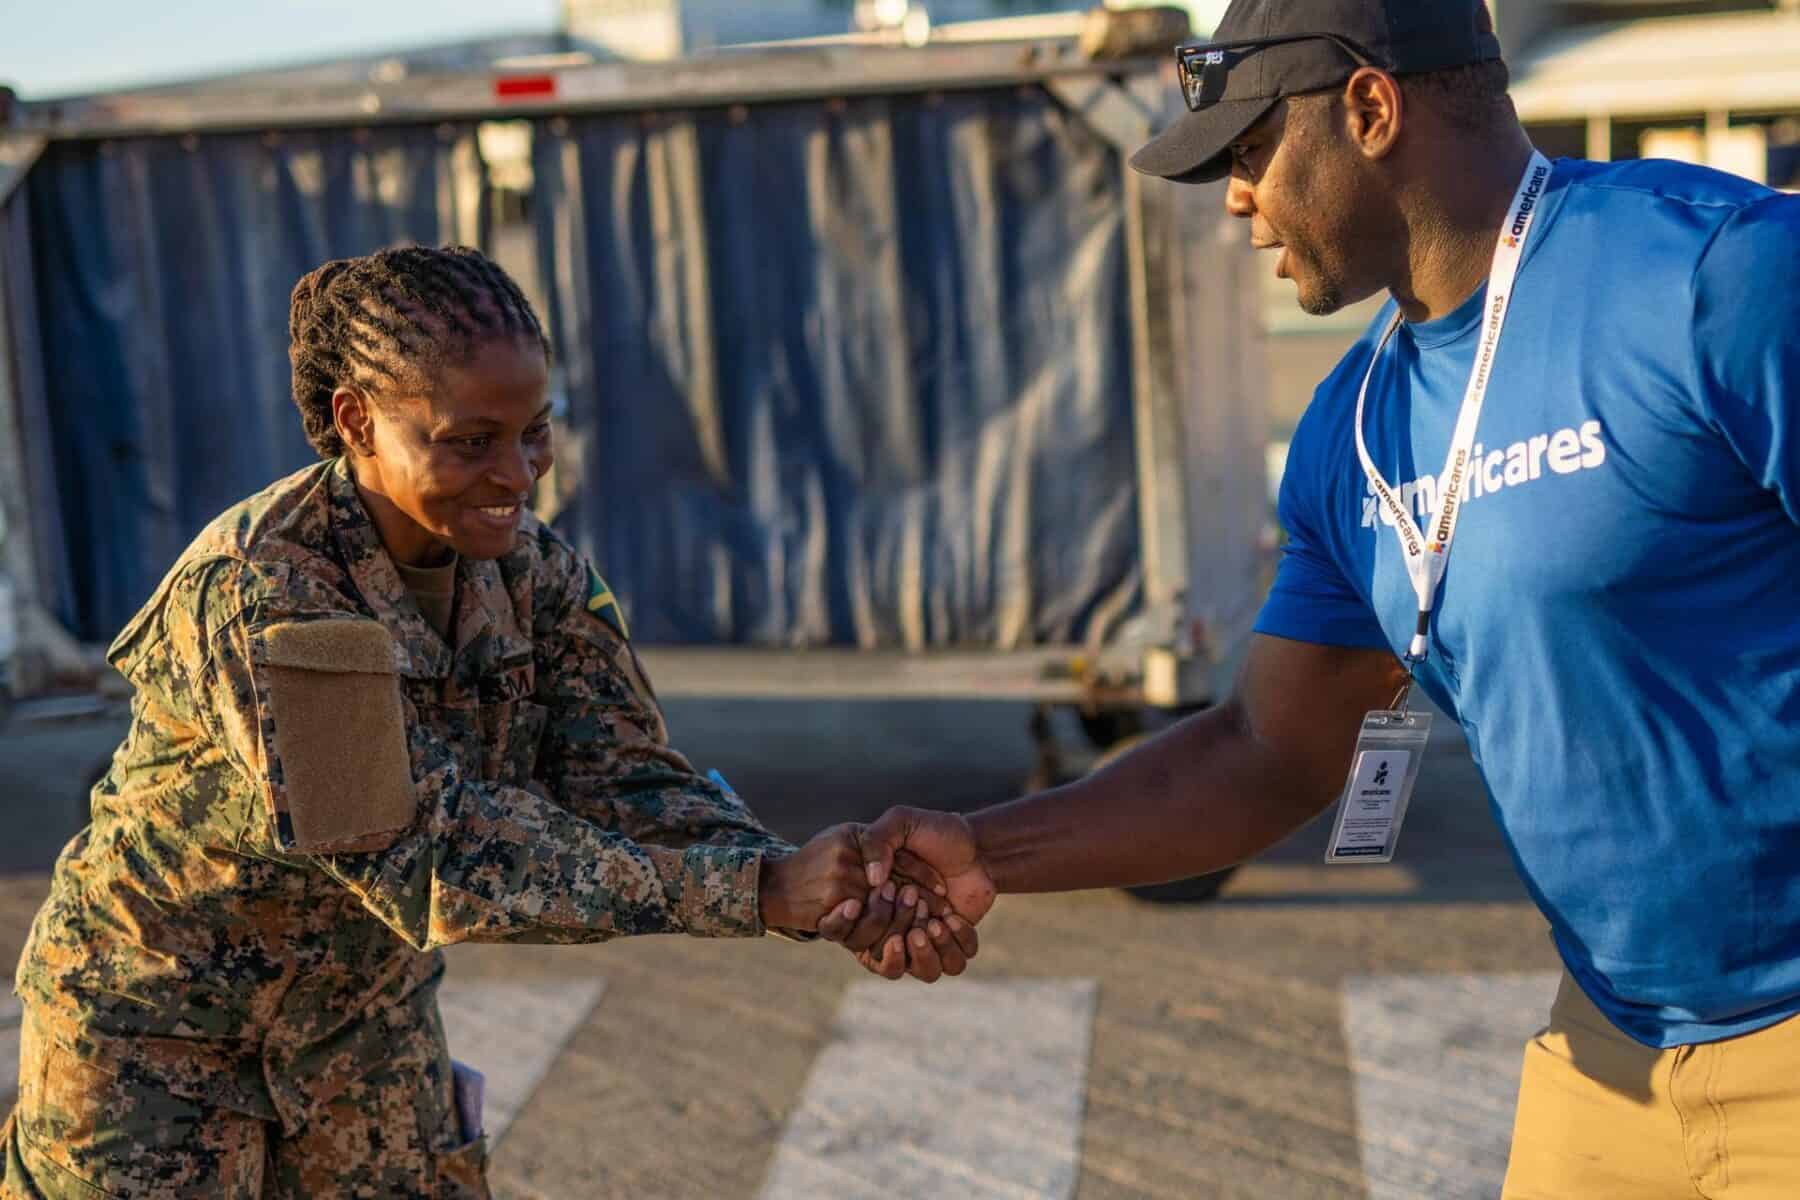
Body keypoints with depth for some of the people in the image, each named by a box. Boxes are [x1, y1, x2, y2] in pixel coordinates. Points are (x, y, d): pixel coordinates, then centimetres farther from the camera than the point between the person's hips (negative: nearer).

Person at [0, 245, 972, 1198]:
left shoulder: (530, 570, -9)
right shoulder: (260, 592, -30)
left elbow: (626, 783, -16)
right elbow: (429, 860, -35)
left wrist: (839, 899, -35)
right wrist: (761, 891, -39)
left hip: (364, 1017, 6)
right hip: (154, 1043, -5)